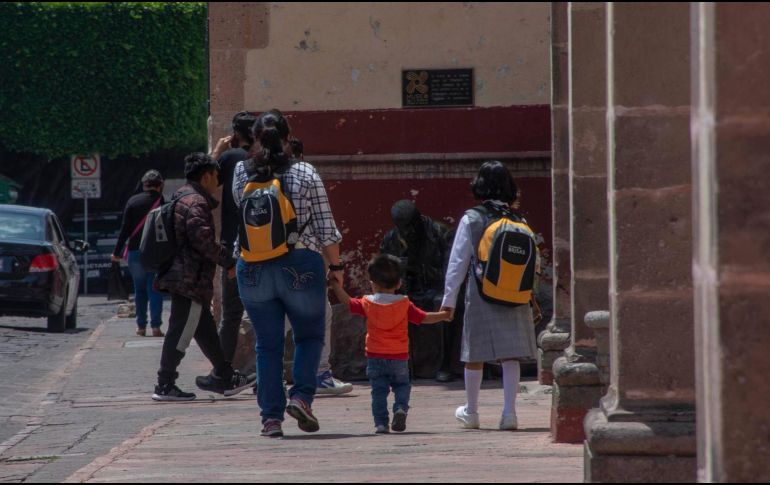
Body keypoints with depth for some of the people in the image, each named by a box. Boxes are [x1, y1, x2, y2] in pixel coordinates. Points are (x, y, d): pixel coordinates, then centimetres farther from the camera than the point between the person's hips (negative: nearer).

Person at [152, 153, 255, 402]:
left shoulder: (183, 197, 18)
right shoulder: (196, 203, -15)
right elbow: (202, 239, -23)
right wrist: (228, 260, -15)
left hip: (182, 276, 11)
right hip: (191, 279, -11)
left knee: (206, 330, 17)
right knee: (181, 332, -7)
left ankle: (224, 377, 24)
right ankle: (165, 386, -6)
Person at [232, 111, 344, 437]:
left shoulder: (242, 175, -1)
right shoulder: (305, 175, -5)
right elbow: (326, 228, -2)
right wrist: (336, 266, 9)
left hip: (253, 270, 2)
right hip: (300, 268, -2)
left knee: (268, 344, 9)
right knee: (310, 336, 15)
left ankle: (271, 416, 5)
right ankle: (301, 396, -5)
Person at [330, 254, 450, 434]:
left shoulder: (367, 304, -1)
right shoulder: (404, 304, -2)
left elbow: (348, 302, 7)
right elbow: (424, 318, 1)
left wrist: (336, 286, 17)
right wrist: (444, 315, 14)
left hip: (375, 357, 0)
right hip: (399, 357, 0)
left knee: (379, 390, 4)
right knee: (402, 385, 15)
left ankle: (381, 422, -4)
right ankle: (400, 408, -11)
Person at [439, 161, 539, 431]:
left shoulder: (471, 220, -5)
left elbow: (458, 262, -3)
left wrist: (449, 298, 3)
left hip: (481, 297, -2)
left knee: (475, 355, 10)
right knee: (510, 357, 1)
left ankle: (471, 413, 22)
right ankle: (509, 413, -5)